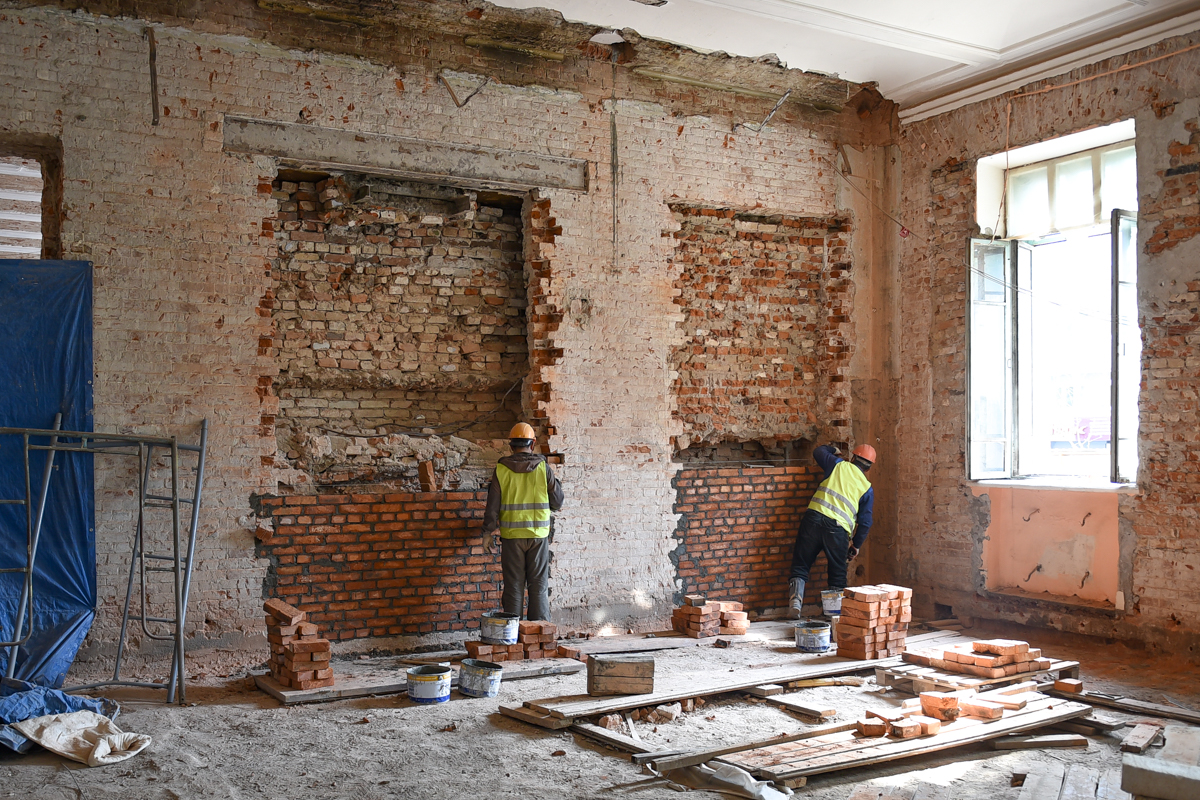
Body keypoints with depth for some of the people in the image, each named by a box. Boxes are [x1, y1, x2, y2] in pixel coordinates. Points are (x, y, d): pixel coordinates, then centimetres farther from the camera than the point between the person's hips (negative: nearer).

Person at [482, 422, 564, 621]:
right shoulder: (543, 468, -3)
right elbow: (557, 503, 3)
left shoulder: (501, 470, -3)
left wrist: (491, 531, 10)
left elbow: (492, 506, -3)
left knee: (513, 587, 7)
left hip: (511, 535, 0)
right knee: (539, 586, 6)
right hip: (538, 535, 0)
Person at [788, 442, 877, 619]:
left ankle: (796, 599, -11)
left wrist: (833, 450, 49)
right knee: (838, 573, 14)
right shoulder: (867, 488, 14)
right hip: (839, 528, 0)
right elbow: (865, 521, 11)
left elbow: (818, 451, 29)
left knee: (801, 564, 7)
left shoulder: (839, 465, 13)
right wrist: (856, 546, 21)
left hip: (814, 517, 0)